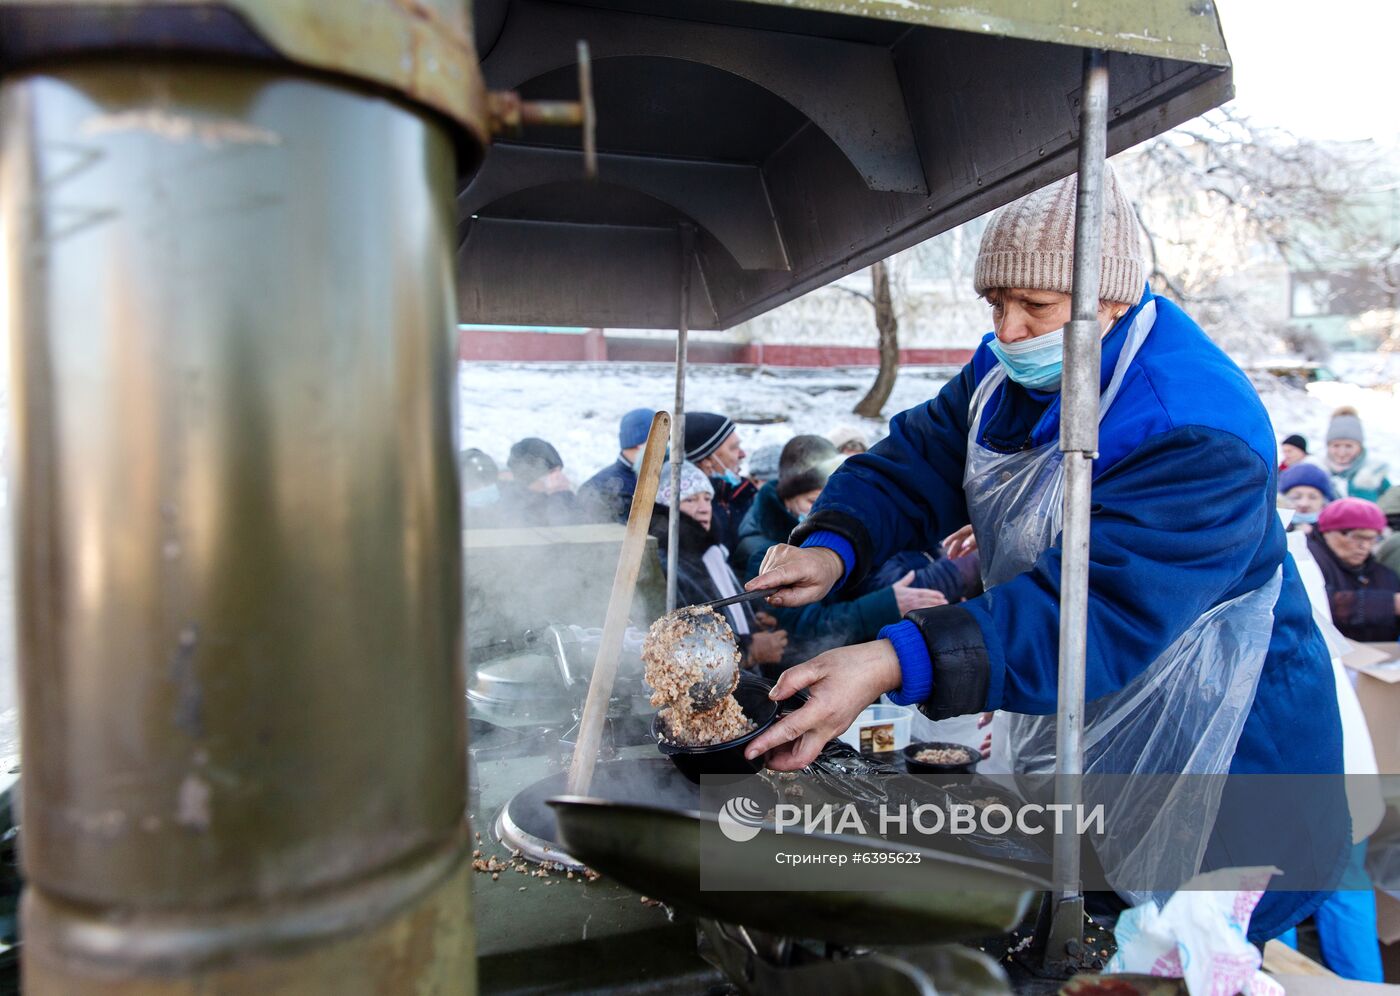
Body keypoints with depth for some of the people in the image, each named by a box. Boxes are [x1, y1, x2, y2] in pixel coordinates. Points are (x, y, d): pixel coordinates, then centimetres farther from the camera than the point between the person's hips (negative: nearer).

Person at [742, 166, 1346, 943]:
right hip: (1061, 733, 8)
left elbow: (1100, 611, -41)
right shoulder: (1006, 375, -4)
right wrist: (832, 547, -28)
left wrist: (893, 663, -52)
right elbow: (916, 461, -5)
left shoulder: (1198, 433, -31)